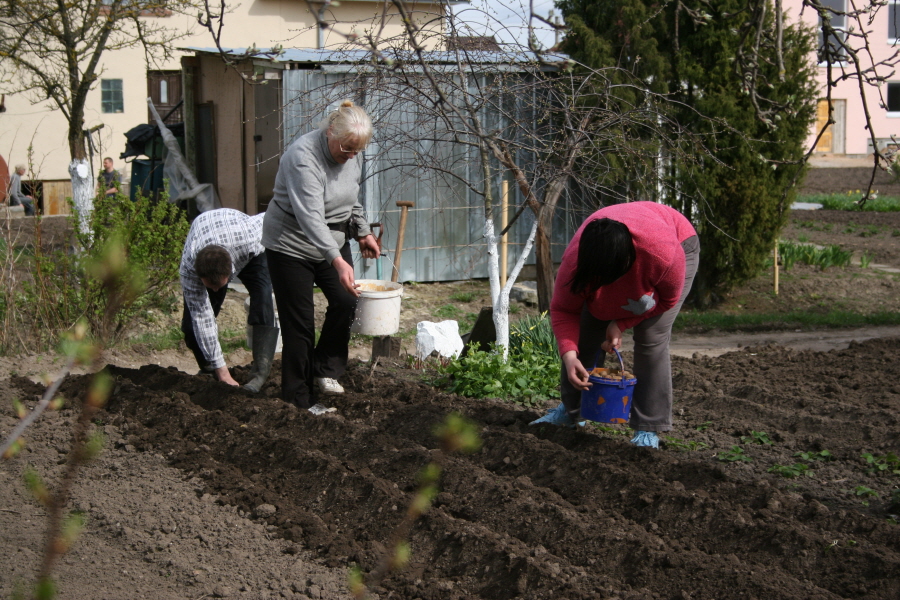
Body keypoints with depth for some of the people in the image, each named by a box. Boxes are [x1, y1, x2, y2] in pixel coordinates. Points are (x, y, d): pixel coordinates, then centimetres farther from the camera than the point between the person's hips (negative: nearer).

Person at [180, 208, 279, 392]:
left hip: (250, 253, -1)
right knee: (193, 321, -13)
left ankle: (260, 374, -28)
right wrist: (222, 373, -32)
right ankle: (208, 372, 12)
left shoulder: (248, 238, -45)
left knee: (263, 301, -27)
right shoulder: (188, 266, -39)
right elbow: (202, 317, -33)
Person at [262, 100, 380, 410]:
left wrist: (363, 232, 14)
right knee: (299, 323, -4)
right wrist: (337, 261, -45)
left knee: (345, 301, -10)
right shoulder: (303, 156, -29)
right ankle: (298, 402, 4)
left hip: (334, 241, 7)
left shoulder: (352, 154, -4)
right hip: (292, 245, -7)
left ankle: (325, 372, 5)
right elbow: (310, 216, -37)